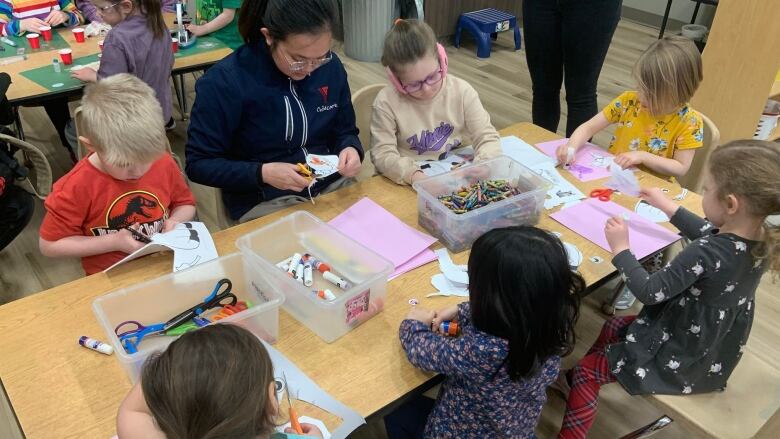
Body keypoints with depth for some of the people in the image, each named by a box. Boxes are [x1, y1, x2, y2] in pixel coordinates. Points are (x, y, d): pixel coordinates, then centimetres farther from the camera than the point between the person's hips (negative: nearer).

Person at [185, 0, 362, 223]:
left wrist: (351, 149, -12)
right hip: (264, 203, -4)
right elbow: (198, 164, -10)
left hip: (334, 186, 4)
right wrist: (262, 173, -22)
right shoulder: (223, 82, -15)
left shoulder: (331, 66, -2)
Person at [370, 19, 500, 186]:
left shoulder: (462, 92, -6)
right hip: (409, 184, -2)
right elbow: (382, 154, -12)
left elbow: (488, 138, -6)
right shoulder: (387, 102, -12)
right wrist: (413, 175, -30)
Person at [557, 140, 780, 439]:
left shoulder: (707, 254, -36)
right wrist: (668, 207, 14)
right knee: (613, 328, 26)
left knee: (585, 370, 4)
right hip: (715, 349, 9)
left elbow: (649, 292, -27)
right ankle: (574, 383, 43)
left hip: (681, 359, -9)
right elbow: (709, 235, 10)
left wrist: (621, 249, -17)